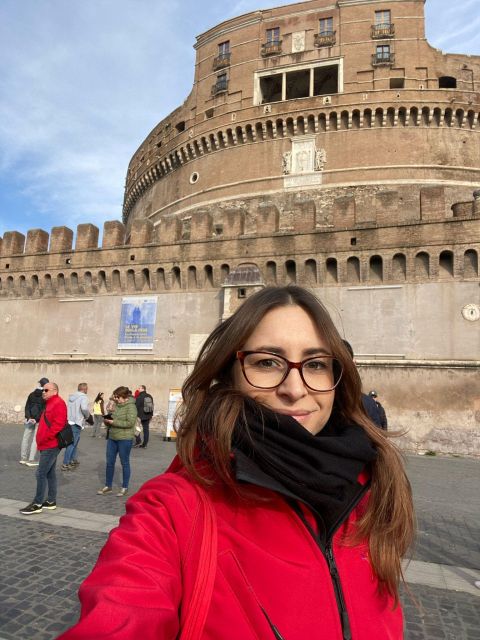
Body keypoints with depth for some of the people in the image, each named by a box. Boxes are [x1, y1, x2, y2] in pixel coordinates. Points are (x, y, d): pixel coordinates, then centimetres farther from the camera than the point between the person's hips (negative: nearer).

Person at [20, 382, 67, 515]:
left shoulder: (58, 404, -14)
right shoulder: (50, 404, 18)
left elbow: (57, 425, -23)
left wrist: (44, 439, -19)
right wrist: (41, 441, 15)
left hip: (51, 445, -10)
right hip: (48, 445, 10)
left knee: (41, 473, -8)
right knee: (50, 473, 13)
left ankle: (37, 504, -1)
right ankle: (51, 501, 20)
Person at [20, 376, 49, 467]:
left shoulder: (32, 394, 8)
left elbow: (27, 407, 3)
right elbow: (44, 409, -14)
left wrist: (28, 417, -4)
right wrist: (37, 419, -11)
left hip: (29, 419, 5)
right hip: (40, 420, -5)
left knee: (26, 437, 12)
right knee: (36, 439, -1)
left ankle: (23, 458, 19)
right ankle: (31, 460, -1)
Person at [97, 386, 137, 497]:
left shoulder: (131, 406, -13)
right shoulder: (116, 406, 10)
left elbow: (130, 422, -22)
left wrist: (113, 422, -21)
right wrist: (107, 420, -2)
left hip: (124, 439, -7)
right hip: (112, 438, 7)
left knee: (124, 463, 6)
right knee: (109, 462, 12)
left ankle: (125, 488, 20)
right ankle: (108, 486, 27)